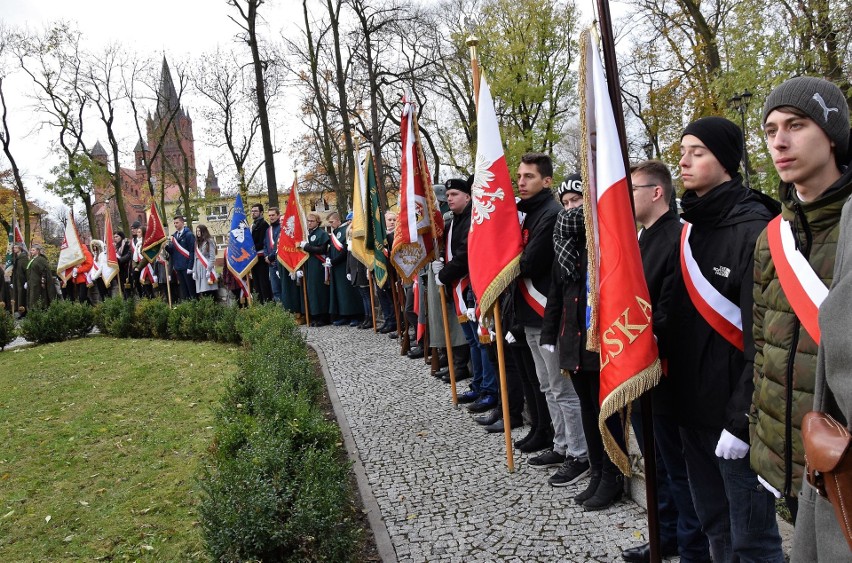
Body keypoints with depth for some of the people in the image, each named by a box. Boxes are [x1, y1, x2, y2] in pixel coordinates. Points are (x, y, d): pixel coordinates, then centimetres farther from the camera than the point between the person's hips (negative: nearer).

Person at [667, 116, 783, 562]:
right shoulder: (690, 227, 10)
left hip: (733, 412, -7)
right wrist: (673, 382, 10)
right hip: (691, 405, 8)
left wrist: (742, 418, -19)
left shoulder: (752, 227, -14)